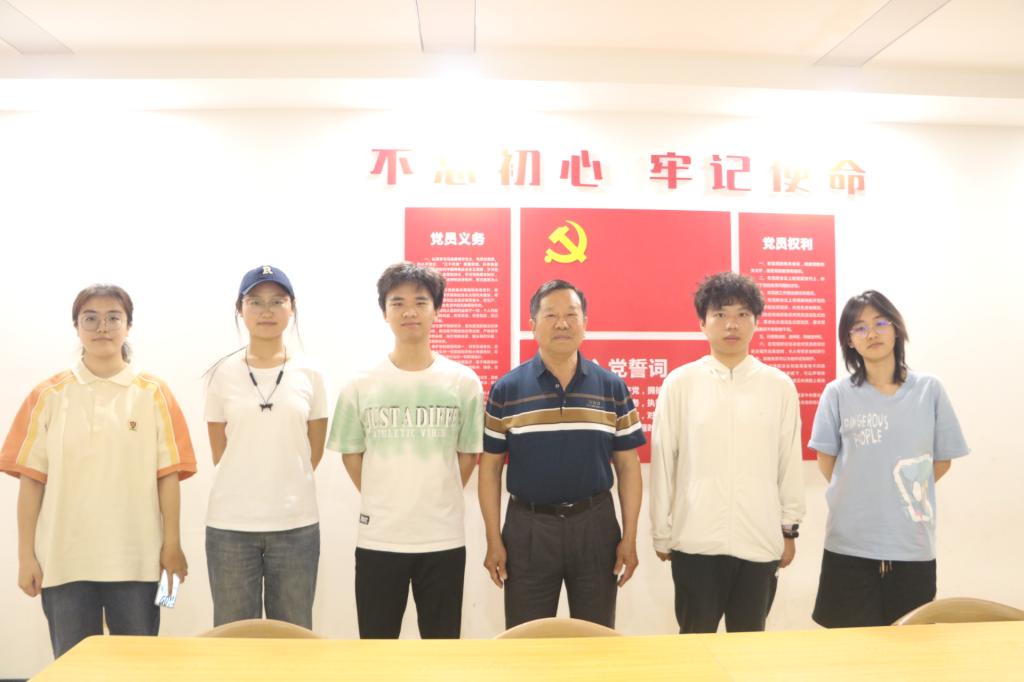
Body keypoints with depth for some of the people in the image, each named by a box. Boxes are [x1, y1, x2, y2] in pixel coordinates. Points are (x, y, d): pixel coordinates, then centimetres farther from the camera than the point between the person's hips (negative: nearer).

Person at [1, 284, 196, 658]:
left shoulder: (153, 393, 1)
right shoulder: (49, 395, 3)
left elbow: (168, 474, 0)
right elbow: (31, 478, 3)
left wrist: (172, 543, -2)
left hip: (137, 558, 0)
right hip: (64, 558, 1)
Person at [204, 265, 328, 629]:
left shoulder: (309, 374, 1)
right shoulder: (222, 374, 0)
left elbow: (313, 452, 8)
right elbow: (220, 453, 6)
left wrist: (283, 490, 9)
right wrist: (247, 488, 7)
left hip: (295, 524, 0)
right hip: (230, 524, 0)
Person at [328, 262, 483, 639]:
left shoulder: (464, 381, -2)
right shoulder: (361, 385, -1)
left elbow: (468, 455, 5)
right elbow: (351, 454, 6)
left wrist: (438, 504, 4)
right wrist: (382, 504, 5)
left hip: (444, 538, 0)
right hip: (378, 539, 0)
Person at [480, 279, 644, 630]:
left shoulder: (612, 388, 1)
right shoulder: (506, 390, -2)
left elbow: (628, 466, 4)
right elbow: (490, 467, 1)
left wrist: (629, 538, 0)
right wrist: (493, 540, -2)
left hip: (595, 525, 1)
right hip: (527, 527, -1)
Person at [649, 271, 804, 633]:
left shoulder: (780, 386, 1)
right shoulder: (679, 384, -3)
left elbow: (790, 461, 6)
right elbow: (663, 461, 1)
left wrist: (790, 528, 9)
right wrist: (661, 533, 4)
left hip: (761, 540, 1)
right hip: (695, 540, -1)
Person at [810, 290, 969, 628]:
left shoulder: (929, 390, 0)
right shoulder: (837, 393, -3)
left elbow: (943, 460, 8)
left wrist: (905, 493, 3)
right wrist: (856, 497, 1)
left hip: (913, 543, 1)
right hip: (850, 543, -1)